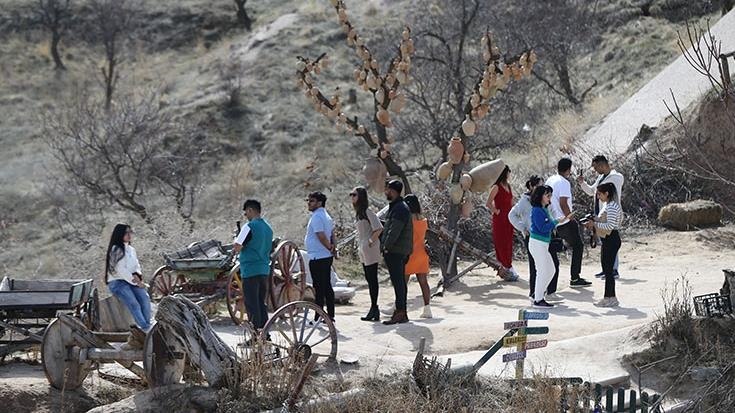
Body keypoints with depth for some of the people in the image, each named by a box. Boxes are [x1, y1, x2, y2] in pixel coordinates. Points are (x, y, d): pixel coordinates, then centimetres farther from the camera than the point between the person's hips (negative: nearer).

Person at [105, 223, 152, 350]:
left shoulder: (131, 250, 21)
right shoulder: (116, 249, -4)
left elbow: (137, 266, 20)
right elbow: (120, 270, -12)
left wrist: (137, 275, -4)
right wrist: (135, 282, -14)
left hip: (131, 281, 6)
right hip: (117, 282, -6)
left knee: (145, 298, -24)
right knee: (134, 304, -29)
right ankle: (148, 331, -41)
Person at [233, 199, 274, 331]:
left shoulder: (249, 227, -13)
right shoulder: (268, 227, 12)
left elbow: (237, 248, -16)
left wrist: (237, 239, 5)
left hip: (250, 271, -8)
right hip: (264, 270, 8)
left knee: (251, 304, -3)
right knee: (261, 303, 14)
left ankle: (256, 332, -6)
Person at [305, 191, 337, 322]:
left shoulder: (316, 217, -16)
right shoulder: (326, 216, 16)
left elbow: (321, 236, -23)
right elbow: (332, 233, 23)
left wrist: (330, 247, -9)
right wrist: (333, 246, 10)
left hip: (318, 258, -10)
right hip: (327, 257, 10)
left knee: (319, 288, -7)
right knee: (327, 287, 12)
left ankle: (318, 318, -6)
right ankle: (330, 315, 16)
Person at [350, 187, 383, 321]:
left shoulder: (367, 212, -14)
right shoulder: (358, 212, 15)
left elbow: (379, 229, -21)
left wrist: (371, 241, -14)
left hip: (370, 250, -10)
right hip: (363, 250, 10)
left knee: (372, 279, -7)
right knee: (369, 279, 11)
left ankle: (374, 308, -4)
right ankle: (374, 309, 15)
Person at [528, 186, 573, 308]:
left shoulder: (544, 209, 12)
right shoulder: (537, 210, -15)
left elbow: (548, 226, 15)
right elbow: (542, 227, -21)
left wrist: (562, 219, 8)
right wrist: (557, 222, -18)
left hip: (543, 244, 10)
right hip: (537, 243, -10)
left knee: (551, 270, 13)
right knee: (543, 271, -6)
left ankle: (537, 294, 21)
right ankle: (538, 300, 1)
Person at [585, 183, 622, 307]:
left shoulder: (612, 207, -18)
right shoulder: (607, 205, 13)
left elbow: (610, 226, -24)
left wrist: (595, 224, -19)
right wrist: (594, 220, 6)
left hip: (612, 240, -11)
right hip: (607, 240, 11)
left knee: (608, 269, -5)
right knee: (606, 268, 14)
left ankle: (611, 298, 0)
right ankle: (609, 297, 20)